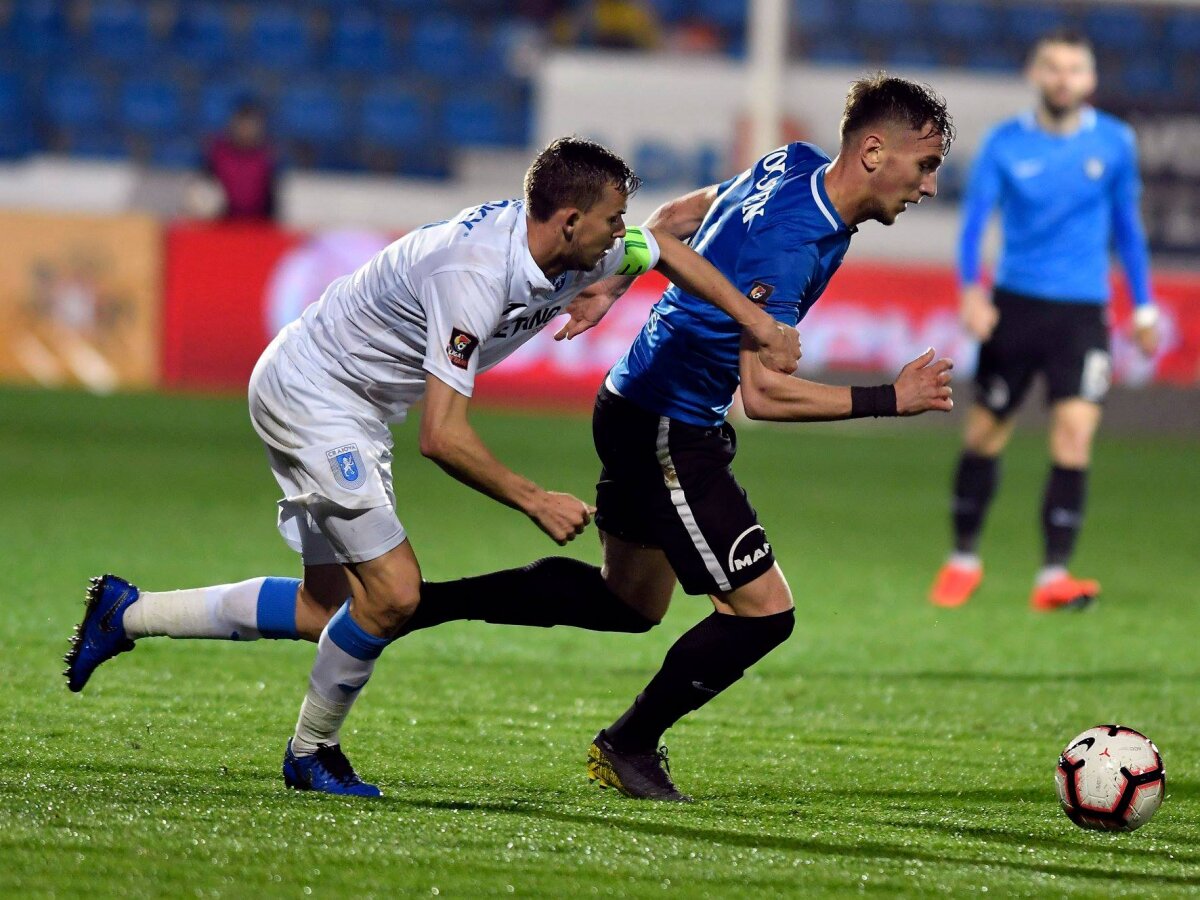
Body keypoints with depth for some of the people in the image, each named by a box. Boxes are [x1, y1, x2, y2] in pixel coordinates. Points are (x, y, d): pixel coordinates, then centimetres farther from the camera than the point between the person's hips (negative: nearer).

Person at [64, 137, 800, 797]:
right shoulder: (474, 276, -33)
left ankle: (127, 613, 22)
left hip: (356, 413, 9)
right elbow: (444, 437, -34)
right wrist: (535, 501, -25)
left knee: (329, 611, 11)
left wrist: (757, 322, 9)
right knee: (393, 594, -14)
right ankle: (313, 751, 8)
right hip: (311, 395, -9)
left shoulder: (573, 248, -7)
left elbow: (667, 249, 15)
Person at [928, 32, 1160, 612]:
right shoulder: (1005, 144, -2)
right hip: (1015, 303, 0)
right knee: (985, 432, 7)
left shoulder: (1113, 143, 3)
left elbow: (1127, 225, 13)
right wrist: (971, 290, -23)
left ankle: (1054, 575, -15)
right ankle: (963, 559, 26)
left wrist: (1143, 305, 15)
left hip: (1083, 309, 0)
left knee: (1075, 430, -16)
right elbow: (974, 218, -7)